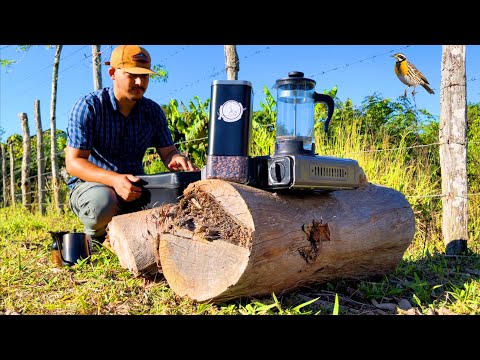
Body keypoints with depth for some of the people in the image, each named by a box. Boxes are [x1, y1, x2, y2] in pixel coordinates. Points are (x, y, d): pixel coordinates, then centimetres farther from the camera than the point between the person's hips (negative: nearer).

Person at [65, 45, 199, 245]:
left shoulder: (153, 111, 3)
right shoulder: (88, 106, -13)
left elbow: (168, 152, 3)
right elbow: (73, 162, -17)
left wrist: (178, 160, -25)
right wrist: (114, 179, -36)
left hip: (135, 186, 5)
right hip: (91, 183, -4)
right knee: (103, 203, -40)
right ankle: (94, 236, -2)